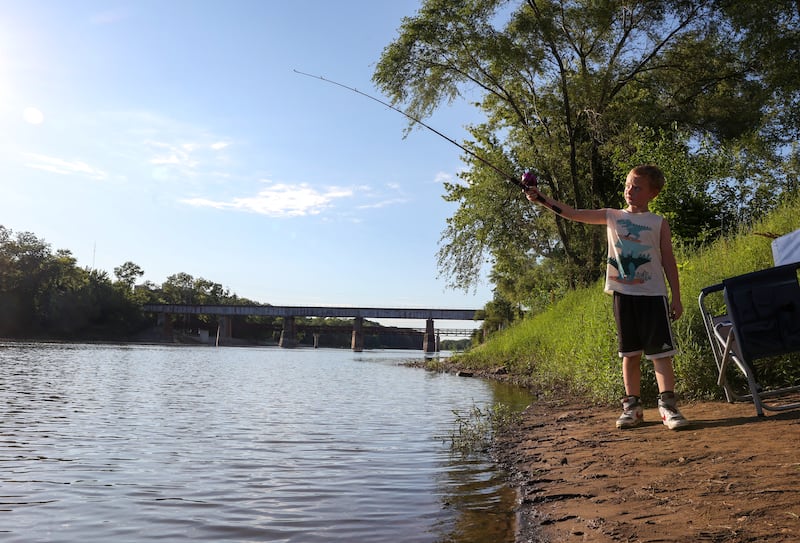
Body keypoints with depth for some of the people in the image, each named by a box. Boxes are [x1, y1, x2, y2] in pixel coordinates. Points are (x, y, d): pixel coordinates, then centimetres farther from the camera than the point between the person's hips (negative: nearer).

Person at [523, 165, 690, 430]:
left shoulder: (659, 223, 5)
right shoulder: (612, 216, 9)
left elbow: (669, 262, 6)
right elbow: (573, 213, 2)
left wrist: (676, 297, 2)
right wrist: (541, 199, -9)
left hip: (653, 294, -2)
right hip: (623, 293, 2)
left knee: (660, 351, -5)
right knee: (629, 353, 7)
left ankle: (667, 405, -2)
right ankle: (632, 407, 13)